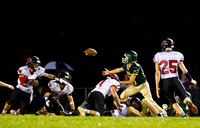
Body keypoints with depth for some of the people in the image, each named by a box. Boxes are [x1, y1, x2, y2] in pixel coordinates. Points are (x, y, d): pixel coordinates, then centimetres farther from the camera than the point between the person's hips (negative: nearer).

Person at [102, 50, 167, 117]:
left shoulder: (136, 67, -29)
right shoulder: (126, 65, -5)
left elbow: (131, 81, -26)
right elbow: (120, 69, 18)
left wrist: (119, 82, -19)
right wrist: (109, 72, 25)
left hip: (143, 85, -8)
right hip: (135, 86, 8)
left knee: (149, 100, -16)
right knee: (123, 96, 1)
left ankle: (162, 112, -5)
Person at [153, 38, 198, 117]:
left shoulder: (158, 56, 3)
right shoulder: (177, 55, 5)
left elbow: (157, 73, -2)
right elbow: (184, 70, 7)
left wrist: (157, 87, 0)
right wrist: (191, 80, 21)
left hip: (166, 82, 0)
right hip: (175, 80, 0)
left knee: (173, 101, 14)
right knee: (184, 97, 7)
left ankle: (183, 114, -7)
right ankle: (189, 102, -30)